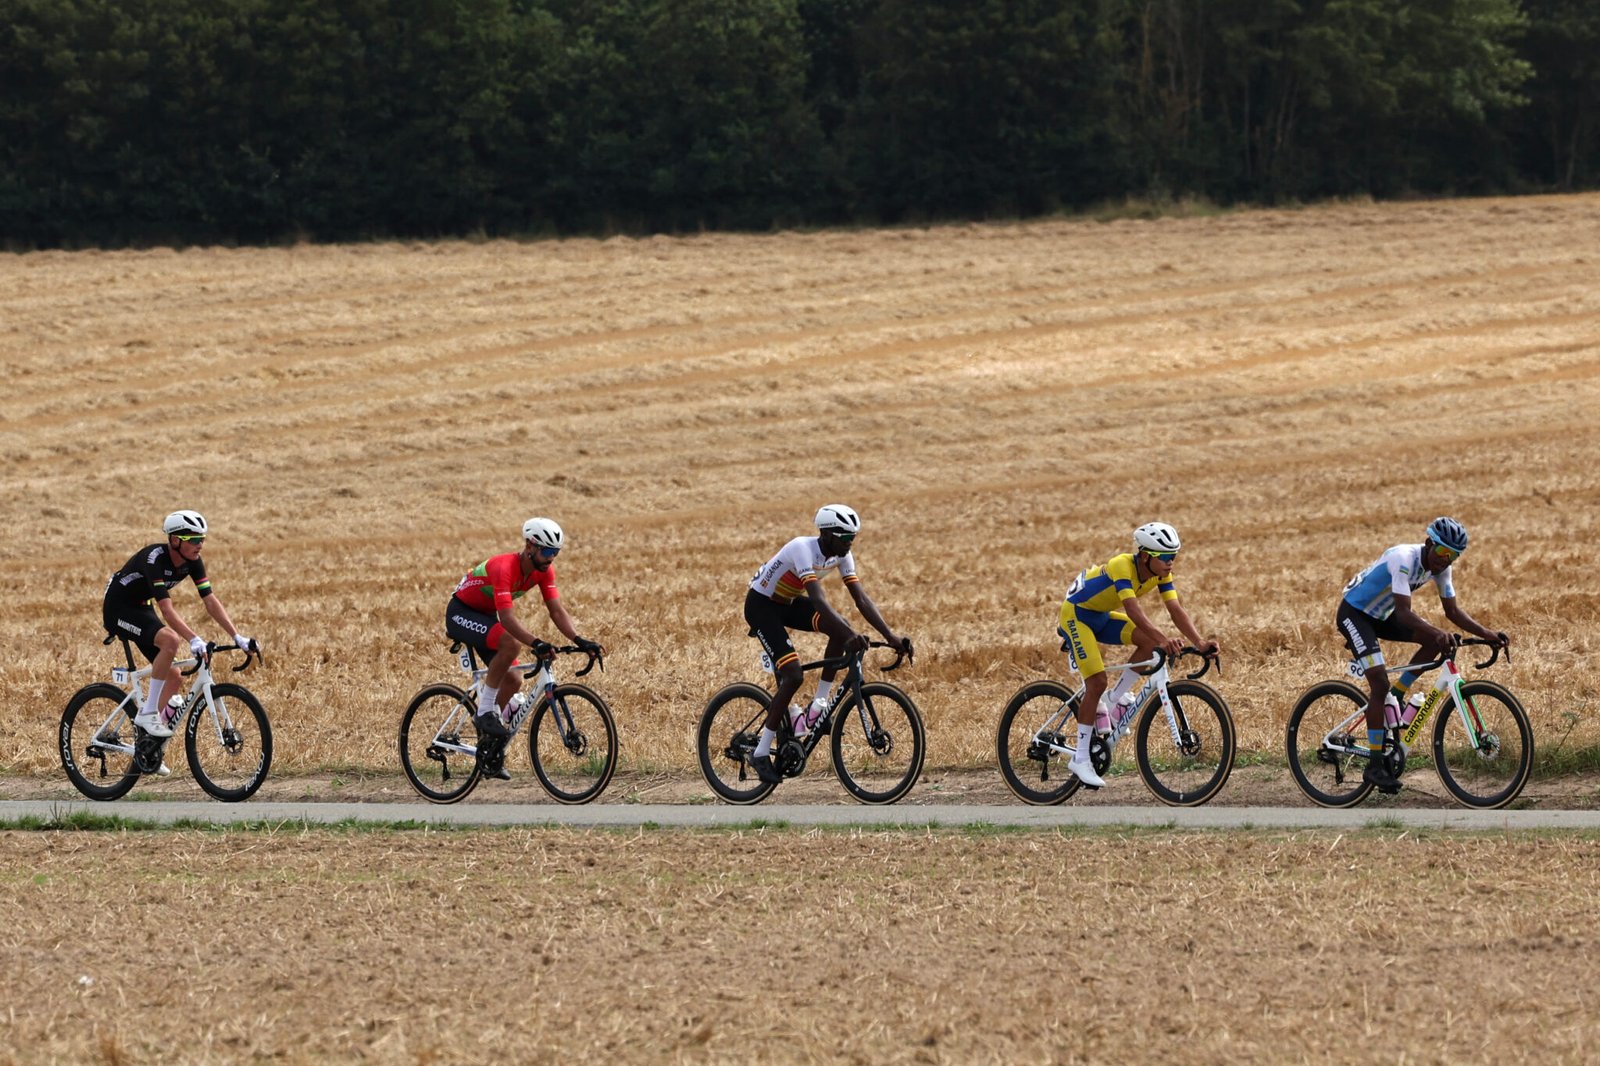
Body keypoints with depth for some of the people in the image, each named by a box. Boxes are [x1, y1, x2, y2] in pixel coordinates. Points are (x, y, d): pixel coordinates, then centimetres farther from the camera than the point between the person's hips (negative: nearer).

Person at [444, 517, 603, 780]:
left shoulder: (544, 570, -10)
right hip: (461, 613, -8)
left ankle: (491, 757, 10)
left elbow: (557, 610, -13)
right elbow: (507, 617, -44)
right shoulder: (503, 568, -35)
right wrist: (536, 644, -56)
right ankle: (485, 710, -21)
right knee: (511, 643, -34)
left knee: (513, 680, -3)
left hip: (485, 617, 8)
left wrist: (580, 641, -28)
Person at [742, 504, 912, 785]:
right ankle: (760, 753, -10)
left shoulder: (841, 556, -8)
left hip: (787, 602, 8)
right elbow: (818, 600, -43)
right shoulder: (803, 549, -33)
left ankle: (818, 707, -6)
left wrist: (890, 636, -21)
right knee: (793, 676, -20)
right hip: (761, 605, -8)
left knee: (841, 630, -18)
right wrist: (851, 636, -52)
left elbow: (861, 599, -10)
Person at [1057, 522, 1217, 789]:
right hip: (1077, 614, -7)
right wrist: (1164, 639, -57)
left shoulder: (1161, 574, -11)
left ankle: (1114, 702, -1)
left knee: (1151, 642, -16)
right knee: (1097, 682, -17)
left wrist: (1200, 642, -31)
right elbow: (1133, 610, -45)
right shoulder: (1123, 566, -33)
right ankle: (1080, 759, -9)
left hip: (1102, 617, 7)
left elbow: (1176, 610, -16)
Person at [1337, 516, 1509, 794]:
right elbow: (1403, 613, -38)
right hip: (1354, 612, -8)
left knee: (1436, 641, -10)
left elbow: (1452, 610, 0)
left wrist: (1486, 633, -15)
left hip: (1380, 615, 8)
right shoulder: (1404, 559, -31)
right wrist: (1439, 633, -53)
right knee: (1380, 682, -21)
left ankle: (1393, 699, 2)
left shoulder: (1442, 568, -6)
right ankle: (1374, 766, -17)